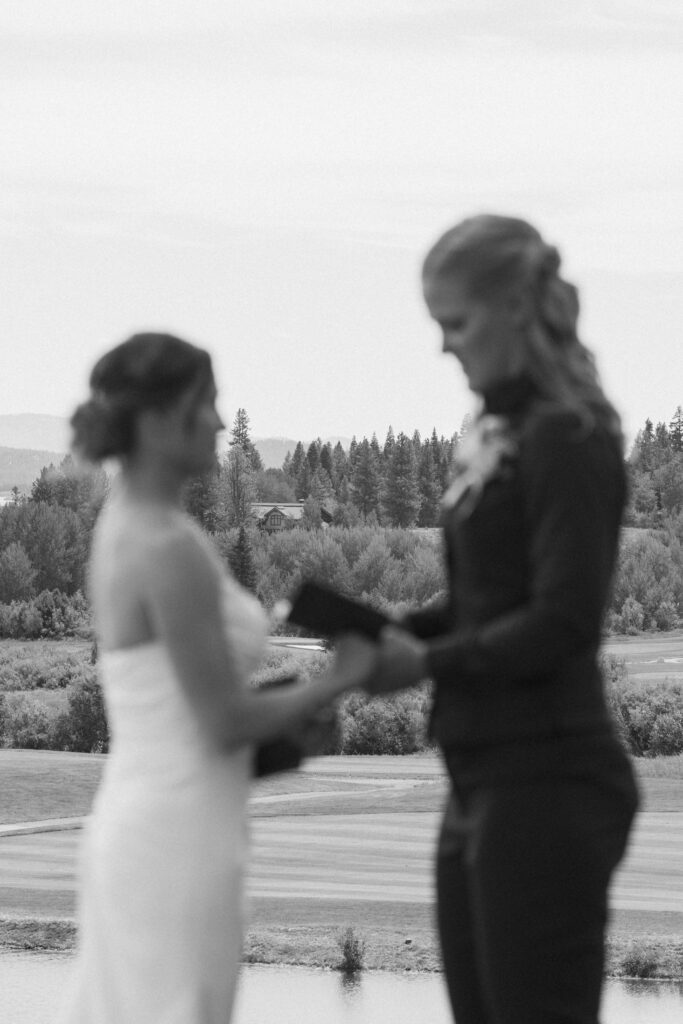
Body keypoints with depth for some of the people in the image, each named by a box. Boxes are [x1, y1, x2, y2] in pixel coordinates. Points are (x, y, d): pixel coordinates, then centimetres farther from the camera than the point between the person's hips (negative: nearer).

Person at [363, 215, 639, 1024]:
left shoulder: (566, 439, -13)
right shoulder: (500, 433, 13)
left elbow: (564, 625, -18)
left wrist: (427, 661, -13)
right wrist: (391, 633, 3)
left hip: (548, 787, -9)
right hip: (486, 783, 9)